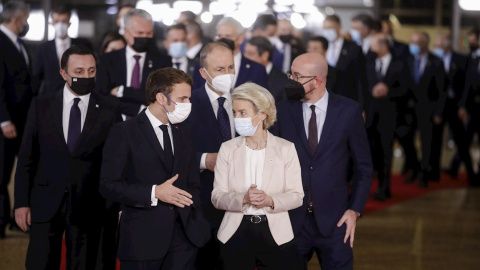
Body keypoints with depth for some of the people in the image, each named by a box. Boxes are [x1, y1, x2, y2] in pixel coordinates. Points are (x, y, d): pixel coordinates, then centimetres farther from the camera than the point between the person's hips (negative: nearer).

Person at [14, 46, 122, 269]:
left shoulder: (108, 113, 0)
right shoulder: (41, 106, 2)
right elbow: (26, 158, 4)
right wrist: (21, 202, -1)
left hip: (88, 208, 0)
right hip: (45, 205, 1)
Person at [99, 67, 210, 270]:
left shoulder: (183, 130, 15)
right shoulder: (124, 132, -5)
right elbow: (109, 185, -10)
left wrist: (196, 220, 9)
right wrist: (154, 193, -17)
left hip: (184, 236, 5)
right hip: (144, 237, -5)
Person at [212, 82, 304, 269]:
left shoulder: (285, 149, 1)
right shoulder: (227, 149, 3)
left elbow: (297, 196, -2)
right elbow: (217, 196, -1)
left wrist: (271, 201, -21)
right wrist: (243, 199, -20)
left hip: (276, 234, -1)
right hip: (236, 234, 1)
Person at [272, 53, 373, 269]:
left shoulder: (348, 111, -4)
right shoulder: (283, 111, -1)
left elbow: (363, 165, 2)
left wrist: (355, 209, -5)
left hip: (334, 219, -1)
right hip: (291, 219, 1)